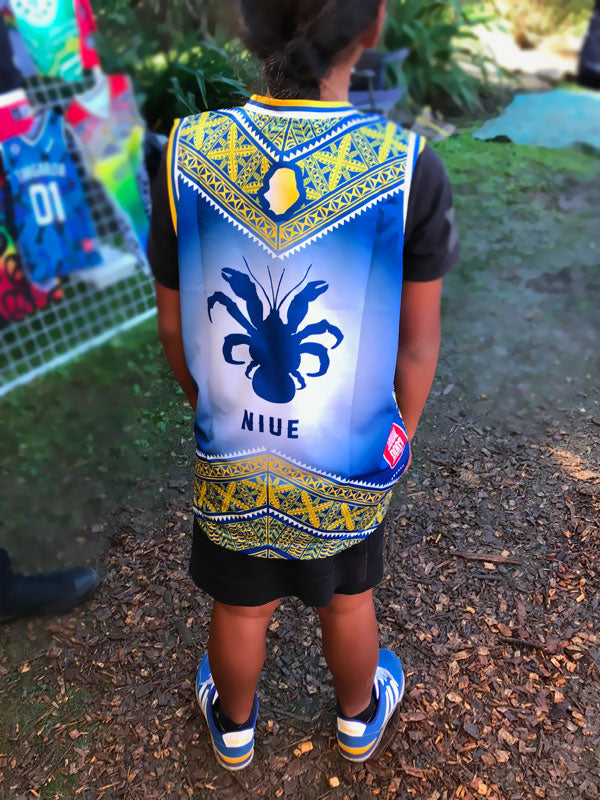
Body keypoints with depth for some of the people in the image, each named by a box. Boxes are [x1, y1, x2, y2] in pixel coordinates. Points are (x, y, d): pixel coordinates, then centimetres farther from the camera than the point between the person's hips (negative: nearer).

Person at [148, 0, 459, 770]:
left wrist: (205, 404, 11)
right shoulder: (411, 172, -22)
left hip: (231, 460, 1)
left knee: (239, 604, 24)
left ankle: (234, 724, 50)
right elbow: (418, 339, -11)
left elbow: (173, 326, -7)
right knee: (346, 594, 25)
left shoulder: (186, 158, -18)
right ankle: (359, 716, 51)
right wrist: (401, 429, 6)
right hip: (348, 466, 0)